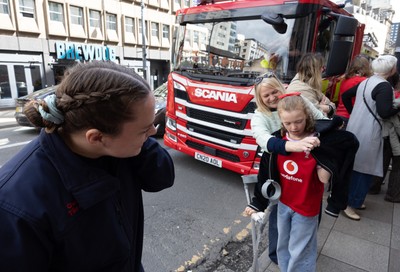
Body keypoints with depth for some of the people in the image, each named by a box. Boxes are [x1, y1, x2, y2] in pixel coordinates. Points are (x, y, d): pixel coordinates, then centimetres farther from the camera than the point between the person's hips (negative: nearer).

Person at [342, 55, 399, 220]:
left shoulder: (365, 82, 11)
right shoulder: (384, 86, -14)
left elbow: (345, 95, 19)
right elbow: (384, 113, -21)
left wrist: (353, 112, 22)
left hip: (355, 128, 9)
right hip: (367, 133, -9)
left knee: (354, 167, 17)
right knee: (364, 169, 2)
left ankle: (353, 199, 30)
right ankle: (350, 204, 9)